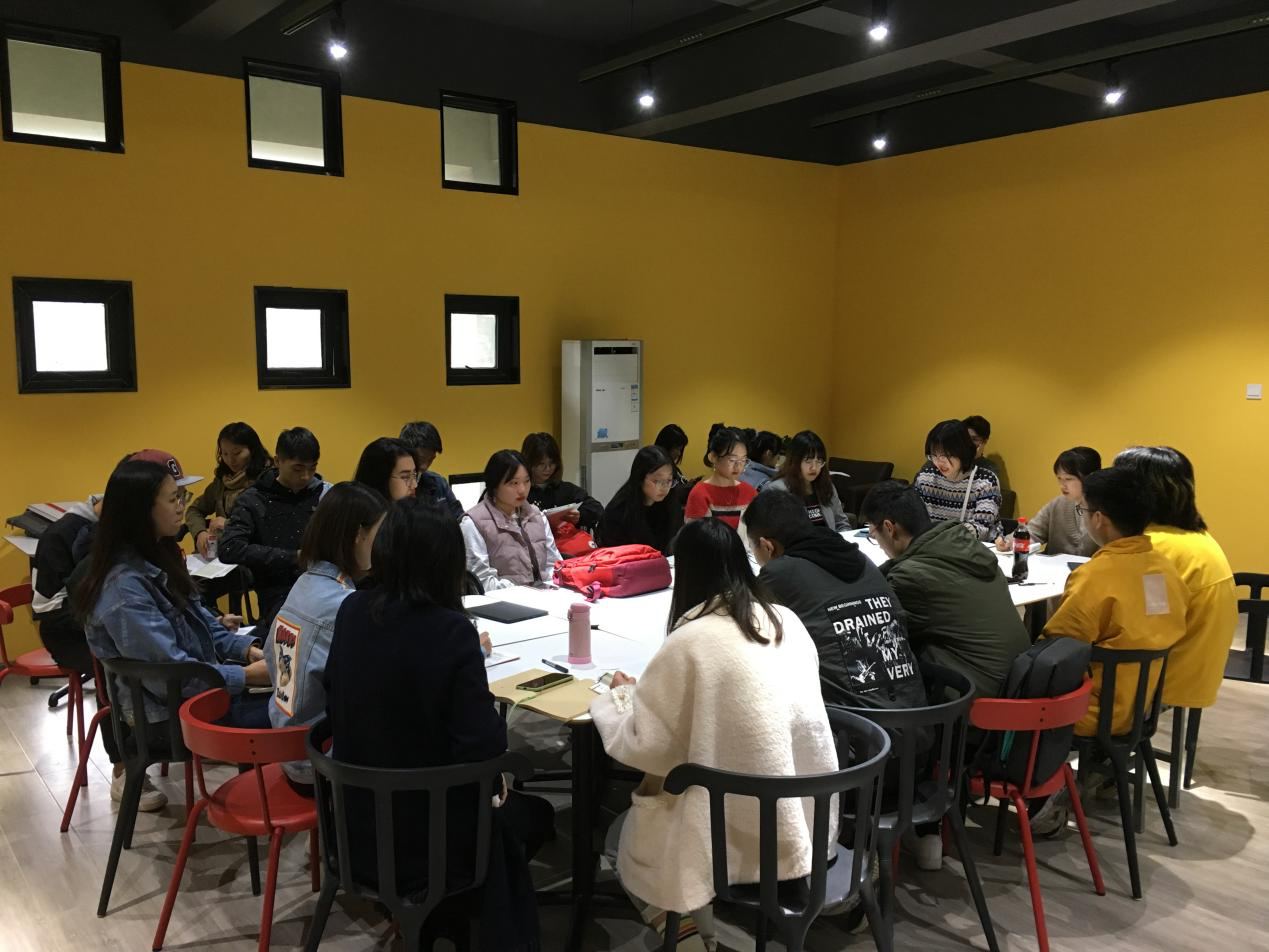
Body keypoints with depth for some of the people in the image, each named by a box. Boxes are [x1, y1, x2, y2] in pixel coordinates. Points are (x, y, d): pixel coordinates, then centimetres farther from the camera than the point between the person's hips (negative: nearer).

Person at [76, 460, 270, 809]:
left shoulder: (156, 557, 5)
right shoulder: (125, 587, -23)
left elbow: (199, 619, 12)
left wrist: (249, 649, -2)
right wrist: (247, 675, -20)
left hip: (195, 683, 8)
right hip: (164, 715, -8)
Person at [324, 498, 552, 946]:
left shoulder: (352, 611, -7)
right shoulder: (451, 630, -24)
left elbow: (336, 707, 6)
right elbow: (482, 746, -25)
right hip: (428, 838, -6)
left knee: (502, 807, 29)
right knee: (532, 815, 24)